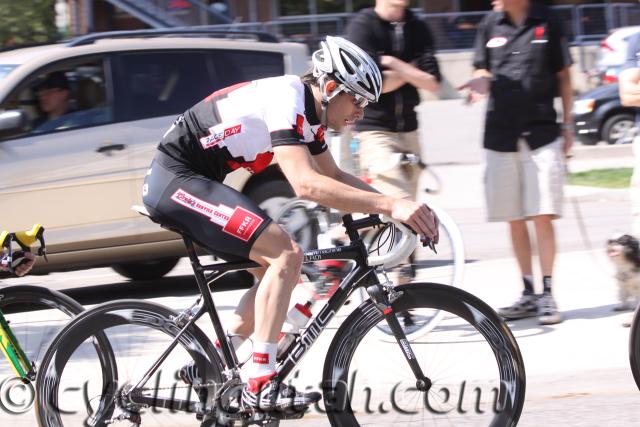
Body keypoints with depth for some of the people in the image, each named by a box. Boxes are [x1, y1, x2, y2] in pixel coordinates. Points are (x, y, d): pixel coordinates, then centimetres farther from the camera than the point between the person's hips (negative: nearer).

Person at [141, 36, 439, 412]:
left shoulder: (310, 112, 9)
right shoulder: (285, 99, -21)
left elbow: (334, 176, 21)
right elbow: (306, 184, -33)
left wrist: (394, 204, 5)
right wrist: (389, 205, -36)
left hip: (194, 182, 10)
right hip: (176, 179, -10)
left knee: (278, 269, 10)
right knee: (287, 254, -20)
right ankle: (260, 386, -21)